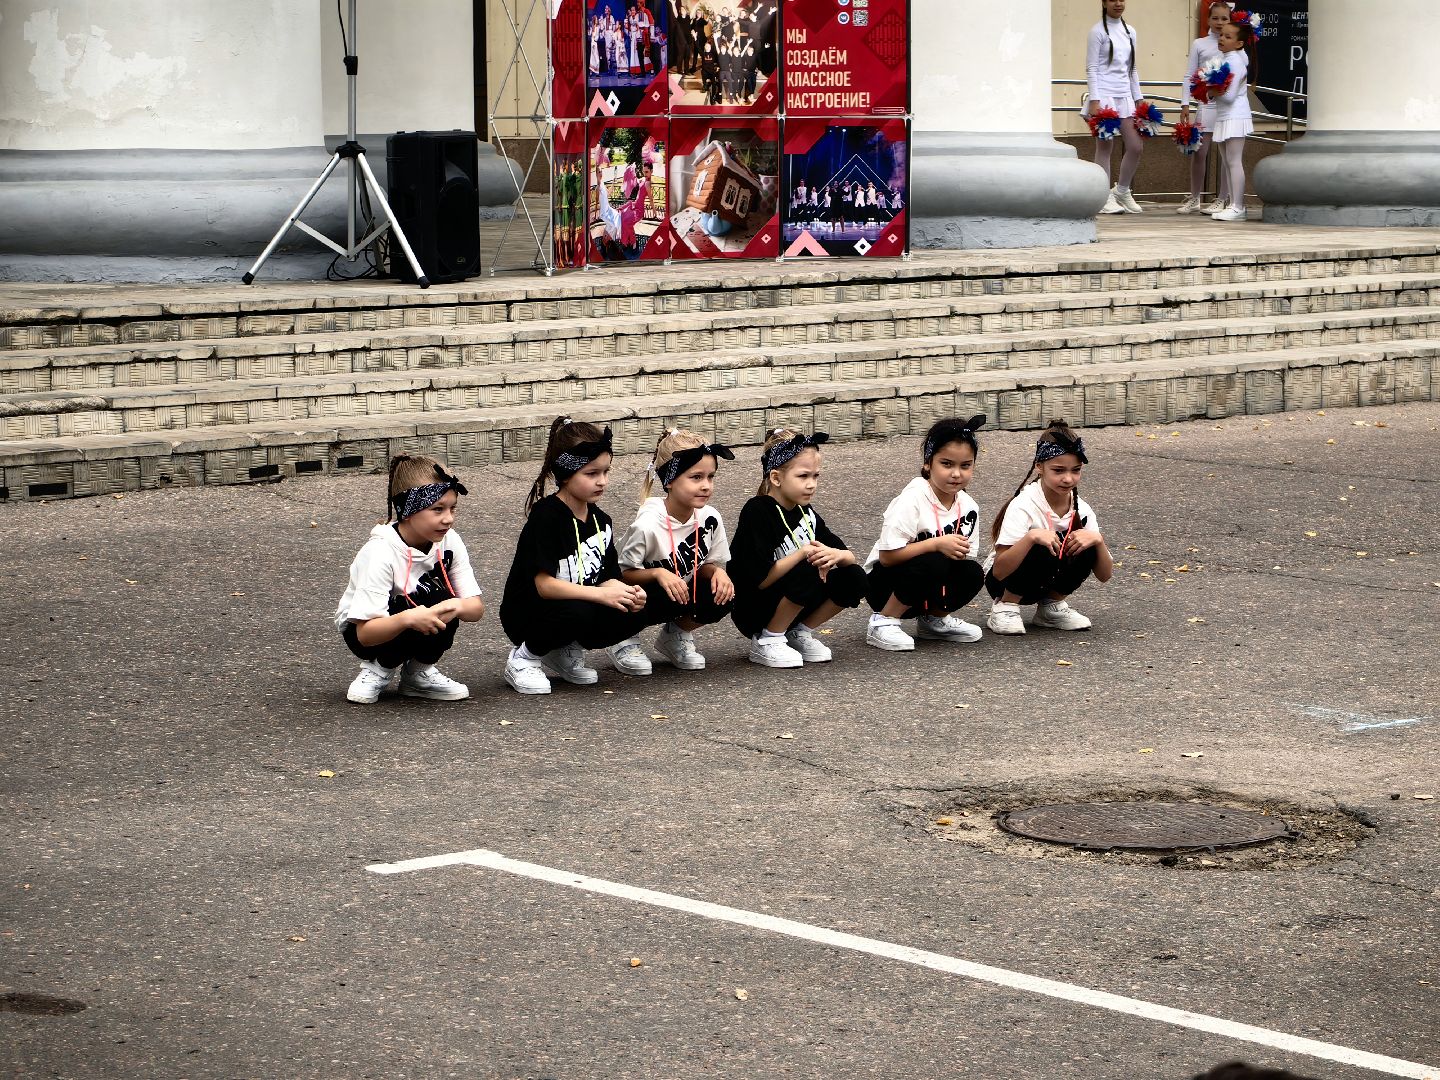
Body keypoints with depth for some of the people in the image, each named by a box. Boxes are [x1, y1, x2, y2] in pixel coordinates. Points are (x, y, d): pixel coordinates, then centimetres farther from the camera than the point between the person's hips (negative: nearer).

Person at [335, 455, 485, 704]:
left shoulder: (449, 541, -15)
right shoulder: (380, 553, -30)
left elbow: (476, 606, -14)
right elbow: (365, 633, -32)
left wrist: (458, 606, -38)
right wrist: (408, 618, -51)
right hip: (362, 630, -5)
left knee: (446, 608, -29)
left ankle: (419, 674, -1)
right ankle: (378, 671, -7)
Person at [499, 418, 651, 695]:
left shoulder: (599, 520, 5)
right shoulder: (546, 516, -18)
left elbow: (607, 578, 3)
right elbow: (544, 584, -24)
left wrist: (627, 592, -21)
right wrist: (602, 594, -29)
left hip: (583, 605, 7)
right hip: (527, 616, -7)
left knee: (633, 615, -17)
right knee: (578, 614, -37)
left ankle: (565, 655, 5)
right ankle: (525, 657, -9)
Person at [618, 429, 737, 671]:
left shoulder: (709, 518, -9)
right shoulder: (648, 525, -26)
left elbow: (707, 565, 4)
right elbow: (623, 574, -17)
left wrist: (718, 572, -20)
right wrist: (658, 573, -34)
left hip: (685, 590, 5)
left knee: (724, 595, -23)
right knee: (673, 599, -37)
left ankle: (677, 635, 9)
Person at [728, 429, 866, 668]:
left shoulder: (805, 513, 5)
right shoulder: (757, 512, -19)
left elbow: (850, 556, 5)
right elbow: (761, 579, -26)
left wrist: (836, 555, -18)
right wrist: (803, 554, -28)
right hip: (753, 613, -7)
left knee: (853, 579, -9)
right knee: (808, 573, -31)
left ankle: (798, 632, 4)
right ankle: (766, 642, -14)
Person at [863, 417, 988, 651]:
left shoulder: (968, 507, -1)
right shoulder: (912, 500, -21)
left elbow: (968, 557, 4)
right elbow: (887, 555, -25)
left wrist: (961, 553, -20)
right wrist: (937, 544, -29)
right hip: (884, 583, -6)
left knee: (972, 575, -21)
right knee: (933, 562, -34)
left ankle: (933, 619, 7)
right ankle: (883, 622, -15)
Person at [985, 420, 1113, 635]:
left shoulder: (1081, 509, -9)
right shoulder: (1023, 506, -25)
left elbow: (1104, 575, -8)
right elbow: (999, 571, -32)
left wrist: (1097, 540, -28)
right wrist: (1031, 537, -45)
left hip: (1046, 582, 5)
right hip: (1005, 581, -5)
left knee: (1086, 547, -21)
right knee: (1042, 549, -33)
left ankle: (1051, 607, 0)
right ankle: (1005, 607, -13)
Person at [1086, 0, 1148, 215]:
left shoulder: (1129, 31, 14)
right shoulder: (1098, 31, -3)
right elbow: (1091, 68, -7)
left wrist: (1138, 98, 14)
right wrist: (1094, 100, -15)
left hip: (1125, 96, 6)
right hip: (1104, 95, -6)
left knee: (1136, 146, 2)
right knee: (1105, 147, -3)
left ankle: (1122, 191, 19)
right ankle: (1105, 198, 2)